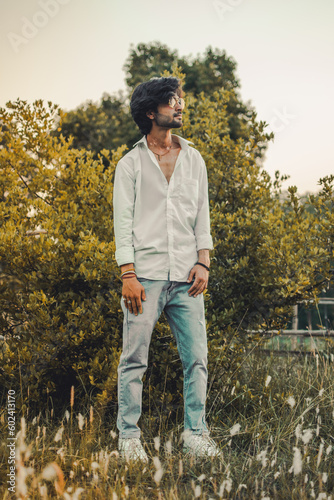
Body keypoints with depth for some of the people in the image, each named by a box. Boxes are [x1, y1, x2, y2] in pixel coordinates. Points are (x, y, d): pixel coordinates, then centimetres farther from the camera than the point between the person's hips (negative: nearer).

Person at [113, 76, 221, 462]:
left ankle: (195, 434, 10)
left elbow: (202, 216, 13)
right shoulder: (130, 163, 5)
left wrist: (203, 263, 0)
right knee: (134, 360, -1)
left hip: (186, 277, 3)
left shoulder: (194, 160, 15)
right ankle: (129, 437, 8)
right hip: (146, 275, -3)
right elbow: (123, 222, 0)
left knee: (197, 358, 0)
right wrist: (128, 275, -10)